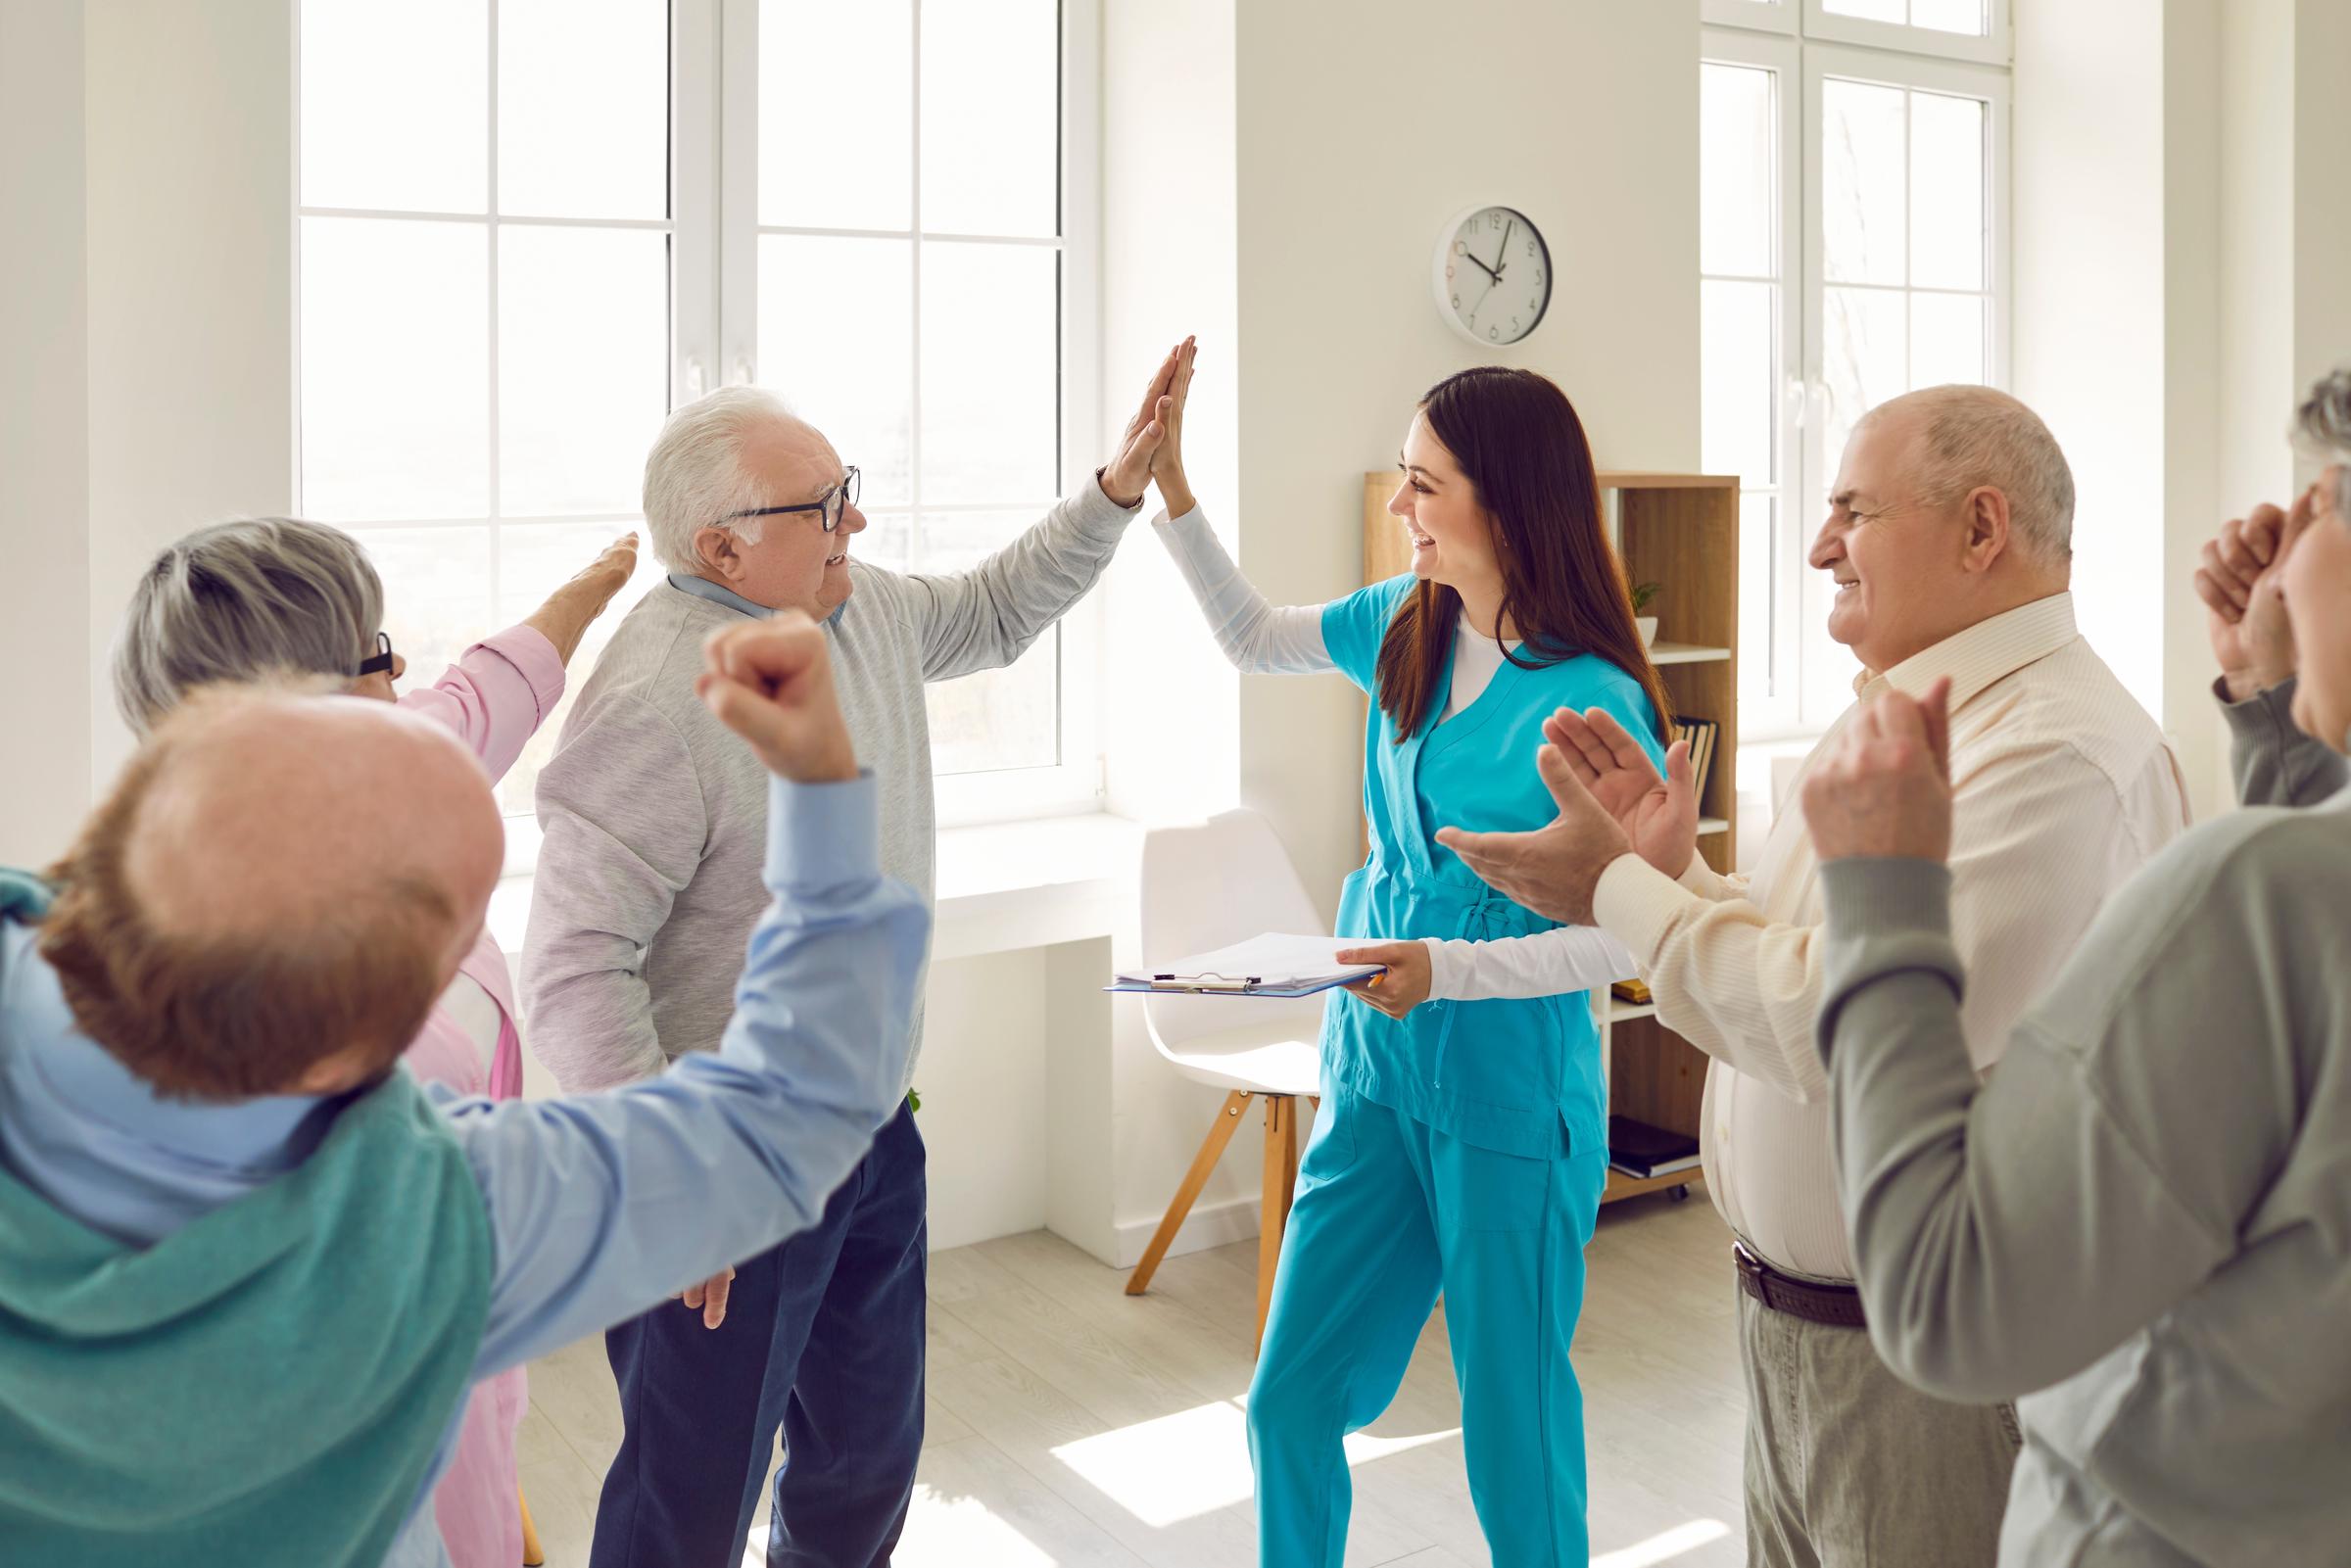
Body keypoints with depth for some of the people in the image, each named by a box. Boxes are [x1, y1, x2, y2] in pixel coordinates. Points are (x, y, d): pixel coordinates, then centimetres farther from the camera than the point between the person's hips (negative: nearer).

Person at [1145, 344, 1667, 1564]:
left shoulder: (1592, 704, -17)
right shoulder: (1405, 626, 3)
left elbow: (1622, 936, -15)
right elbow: (1251, 638, 19)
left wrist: (1448, 971, -26)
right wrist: (1169, 486, 11)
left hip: (1508, 1089, -6)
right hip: (1375, 1065, 6)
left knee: (1513, 1420, 9)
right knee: (1291, 1398, 10)